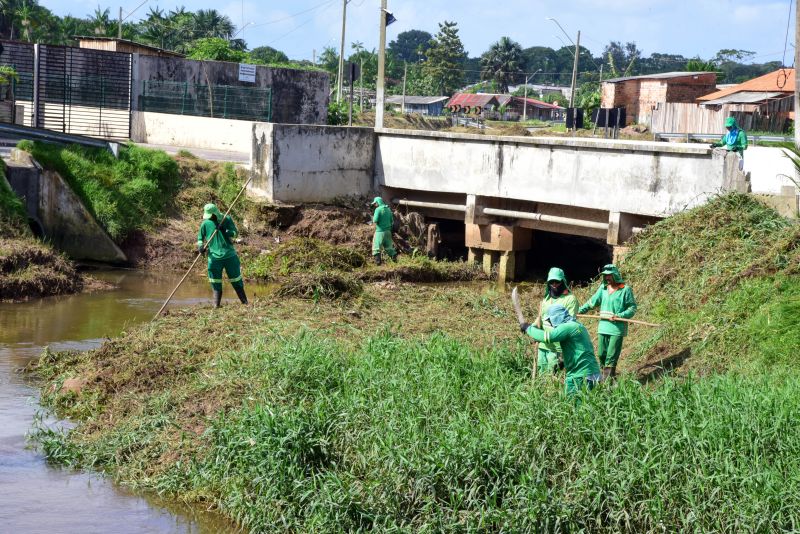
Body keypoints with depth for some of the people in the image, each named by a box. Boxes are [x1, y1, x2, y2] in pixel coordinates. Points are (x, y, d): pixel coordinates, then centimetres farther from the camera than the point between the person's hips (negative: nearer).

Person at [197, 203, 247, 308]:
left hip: (229, 255, 0)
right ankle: (216, 306, 8)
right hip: (214, 257, 0)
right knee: (216, 285, 3)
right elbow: (200, 237, 12)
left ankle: (245, 303, 17)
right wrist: (201, 246, -8)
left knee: (237, 282, 8)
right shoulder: (205, 223, 2)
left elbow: (235, 233, -3)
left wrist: (224, 230, -19)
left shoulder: (226, 220, 0)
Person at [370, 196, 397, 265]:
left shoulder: (378, 209, -12)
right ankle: (394, 258, 17)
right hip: (388, 231, 6)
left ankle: (378, 261, -8)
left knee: (376, 247, -1)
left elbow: (375, 221, -17)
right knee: (388, 246, 18)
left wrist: (373, 218, 4)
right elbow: (392, 221, 13)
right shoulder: (388, 209, 9)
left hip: (380, 231, -6)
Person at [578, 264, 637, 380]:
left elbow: (632, 308, -5)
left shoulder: (625, 289, -5)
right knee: (601, 354, 9)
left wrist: (619, 316, -18)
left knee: (611, 357, -7)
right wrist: (579, 311, 12)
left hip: (617, 328, -6)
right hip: (603, 327, 6)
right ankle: (608, 375, 23)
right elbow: (592, 302, 19)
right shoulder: (603, 288, 11)